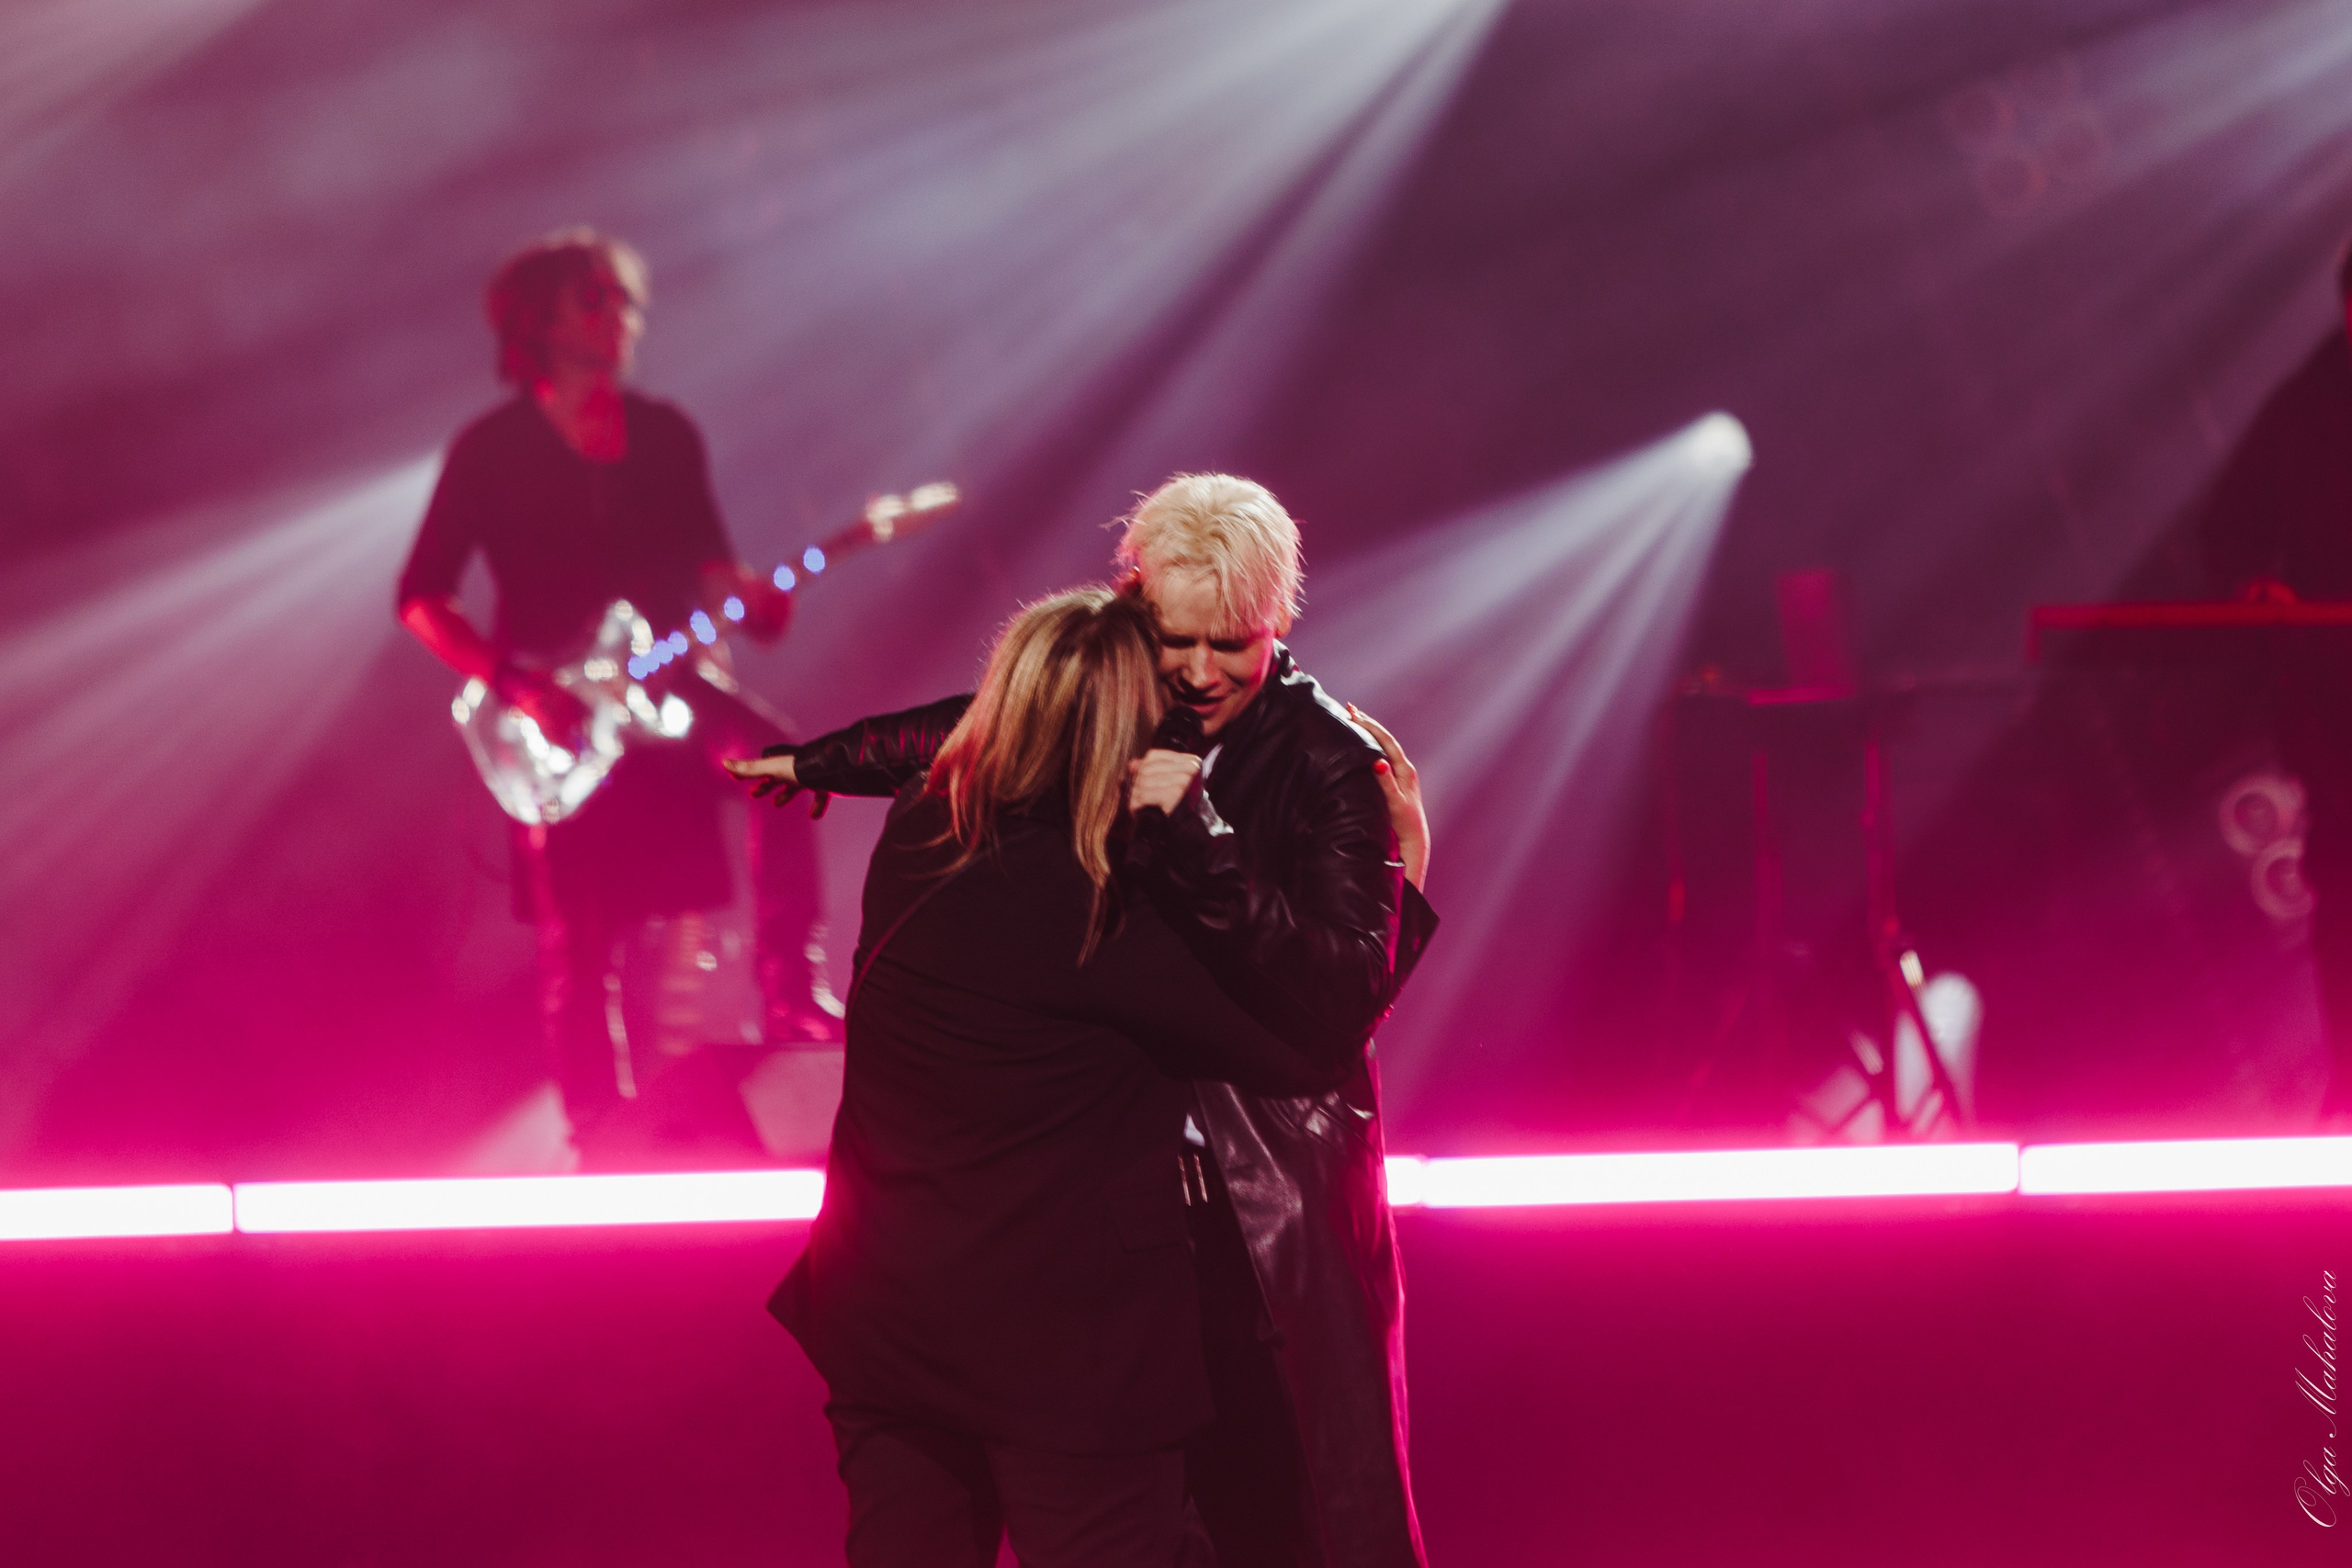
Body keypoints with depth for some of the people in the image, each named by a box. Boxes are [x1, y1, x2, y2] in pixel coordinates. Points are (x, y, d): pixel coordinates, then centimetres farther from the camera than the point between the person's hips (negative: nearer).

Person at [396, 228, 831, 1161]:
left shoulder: (666, 436, 10)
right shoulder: (491, 451, -2)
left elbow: (707, 561, 14)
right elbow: (422, 599, -3)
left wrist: (750, 597, -9)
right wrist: (514, 685, -14)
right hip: (558, 718, -3)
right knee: (576, 949, -4)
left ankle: (791, 997, -21)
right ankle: (598, 1146, 5)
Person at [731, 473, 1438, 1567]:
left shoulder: (1335, 768, -10)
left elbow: (1345, 997, -20)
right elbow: (955, 734, 25)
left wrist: (1194, 841, -26)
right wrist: (815, 761, 40)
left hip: (1280, 1217, -4)